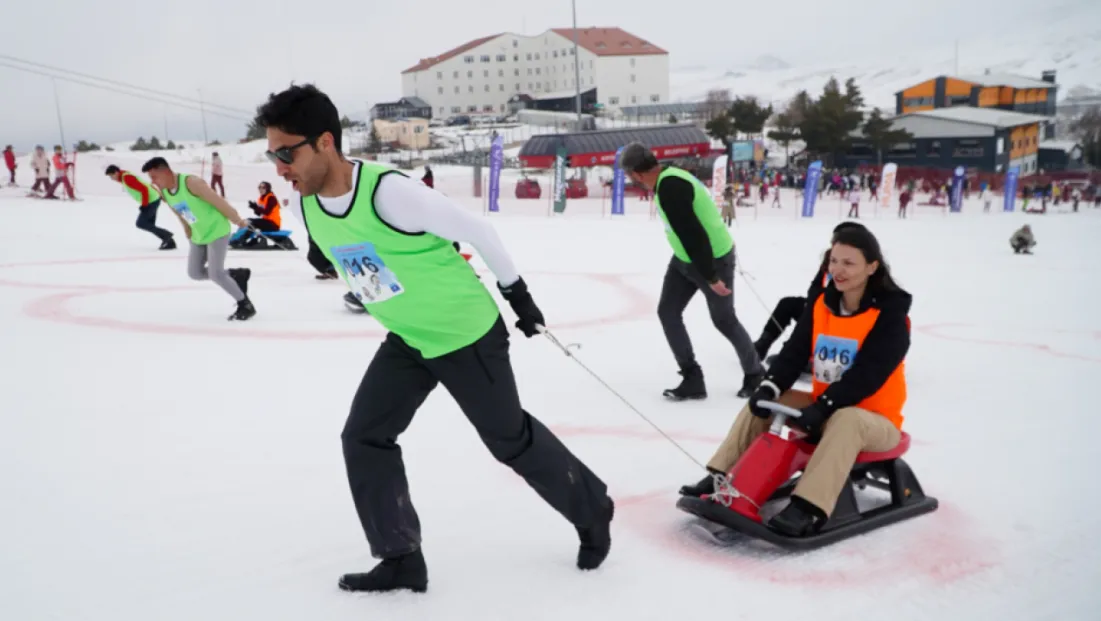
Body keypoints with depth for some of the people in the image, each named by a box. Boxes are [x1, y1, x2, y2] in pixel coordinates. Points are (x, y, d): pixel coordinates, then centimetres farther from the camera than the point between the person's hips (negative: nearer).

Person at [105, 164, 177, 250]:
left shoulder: (127, 178, -17)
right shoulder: (124, 178, 15)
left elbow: (143, 189, -24)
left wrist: (144, 205, -18)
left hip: (151, 201, -10)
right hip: (153, 199, 10)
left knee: (140, 223, -6)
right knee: (150, 225, 11)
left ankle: (166, 234, -5)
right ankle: (170, 242, 9)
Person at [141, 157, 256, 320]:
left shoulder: (191, 183, -26)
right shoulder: (164, 193, -2)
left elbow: (218, 201, -20)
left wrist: (238, 221, -13)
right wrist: (189, 233, 21)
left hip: (216, 230, -8)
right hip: (199, 235, 8)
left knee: (215, 273, -15)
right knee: (195, 273, 7)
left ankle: (246, 305, 2)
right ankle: (237, 275, 23)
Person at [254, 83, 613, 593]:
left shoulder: (390, 191, -31)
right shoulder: (304, 207, -7)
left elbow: (475, 230, -20)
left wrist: (516, 291, -9)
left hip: (467, 335, -7)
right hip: (406, 342, 7)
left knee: (511, 439, 8)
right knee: (364, 439, 3)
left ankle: (592, 511, 32)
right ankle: (401, 560, 17)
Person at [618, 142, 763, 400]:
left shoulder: (670, 188, -30)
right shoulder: (669, 178, 2)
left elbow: (693, 234, -31)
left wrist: (711, 277, -27)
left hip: (713, 260, -9)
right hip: (685, 259, 9)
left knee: (724, 321, 8)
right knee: (667, 312, 4)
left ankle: (754, 373, 33)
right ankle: (692, 379, 12)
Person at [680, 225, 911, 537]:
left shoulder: (890, 313, -16)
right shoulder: (821, 304, 2)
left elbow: (868, 372, -26)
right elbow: (794, 352, -5)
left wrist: (822, 407, -34)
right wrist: (769, 387, -22)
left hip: (874, 417, -6)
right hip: (823, 407, 7)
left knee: (845, 421, -39)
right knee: (761, 402, -7)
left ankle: (807, 508, -47)